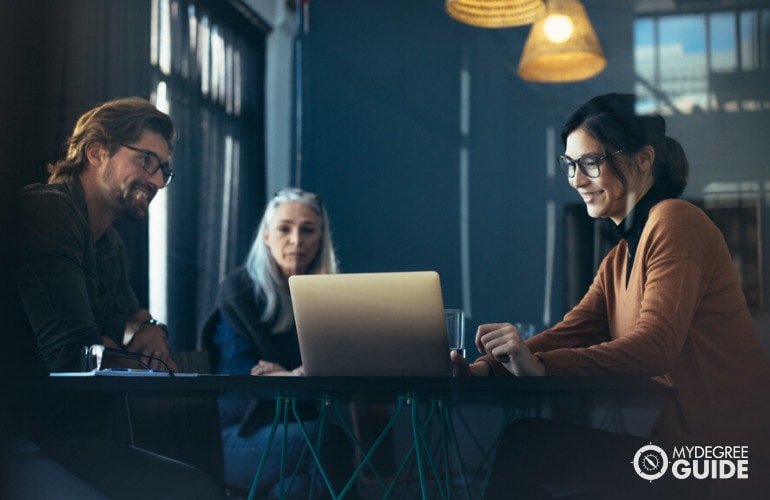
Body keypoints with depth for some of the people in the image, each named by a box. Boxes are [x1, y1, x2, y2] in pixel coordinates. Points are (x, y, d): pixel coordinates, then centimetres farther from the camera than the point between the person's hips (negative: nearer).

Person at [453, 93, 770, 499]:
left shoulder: (674, 222, -10)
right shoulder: (621, 257, 20)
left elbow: (655, 346, -23)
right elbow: (572, 331, 6)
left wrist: (540, 366, -33)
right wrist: (485, 368, -11)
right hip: (676, 440, 8)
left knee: (530, 446, -14)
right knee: (523, 440, -4)